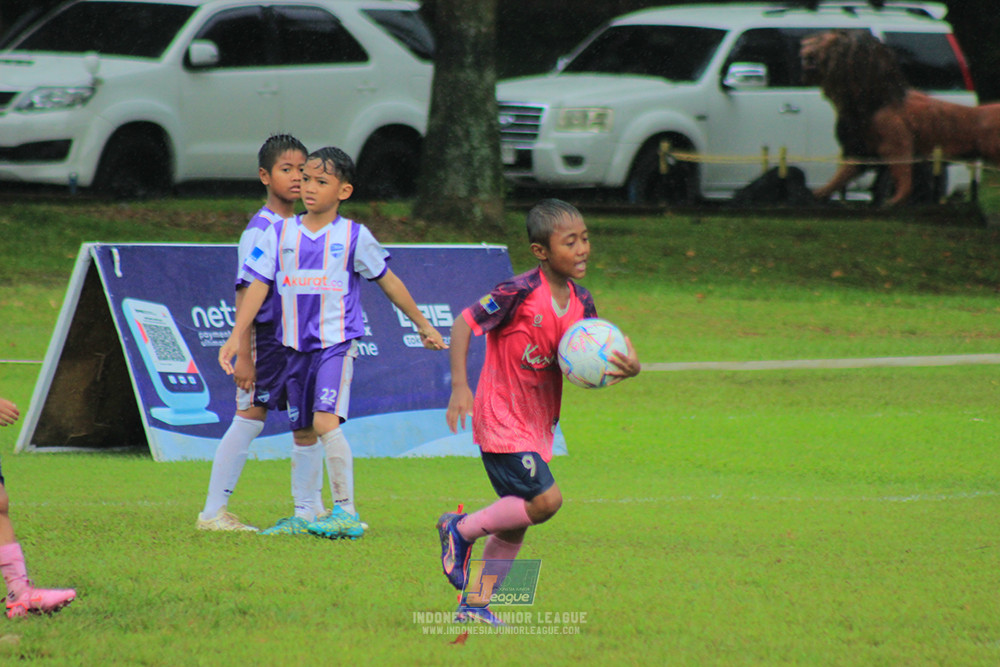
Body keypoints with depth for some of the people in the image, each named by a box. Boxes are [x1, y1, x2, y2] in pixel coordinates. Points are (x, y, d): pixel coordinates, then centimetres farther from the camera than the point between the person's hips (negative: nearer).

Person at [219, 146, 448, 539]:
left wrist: (423, 326, 16)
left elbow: (388, 281, 9)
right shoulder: (280, 234, 5)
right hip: (297, 344, 5)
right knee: (301, 433, 9)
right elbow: (258, 285, 4)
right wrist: (237, 336, -5)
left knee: (325, 421, -21)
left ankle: (347, 513, -19)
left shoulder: (354, 237, -2)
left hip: (337, 341, -4)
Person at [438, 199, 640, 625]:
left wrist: (629, 367, -15)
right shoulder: (521, 293, -19)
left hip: (537, 426, 8)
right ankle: (461, 529, 1)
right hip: (501, 421, -8)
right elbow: (464, 323, -14)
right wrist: (460, 387, -20)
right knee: (545, 500, -19)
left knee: (514, 526, 11)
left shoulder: (580, 303, 3)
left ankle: (474, 605, 23)